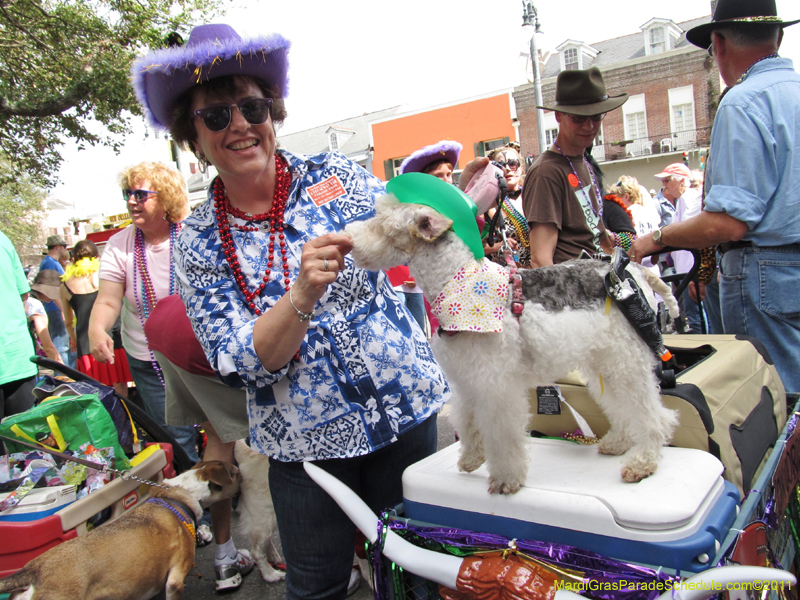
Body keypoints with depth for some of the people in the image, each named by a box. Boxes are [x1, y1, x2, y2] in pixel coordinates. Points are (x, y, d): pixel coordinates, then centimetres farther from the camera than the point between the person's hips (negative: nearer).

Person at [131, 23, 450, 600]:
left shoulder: (332, 174, -3)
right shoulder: (198, 242, -5)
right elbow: (242, 363, -12)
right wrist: (303, 295, -31)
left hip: (404, 406, 1)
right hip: (306, 441, 0)